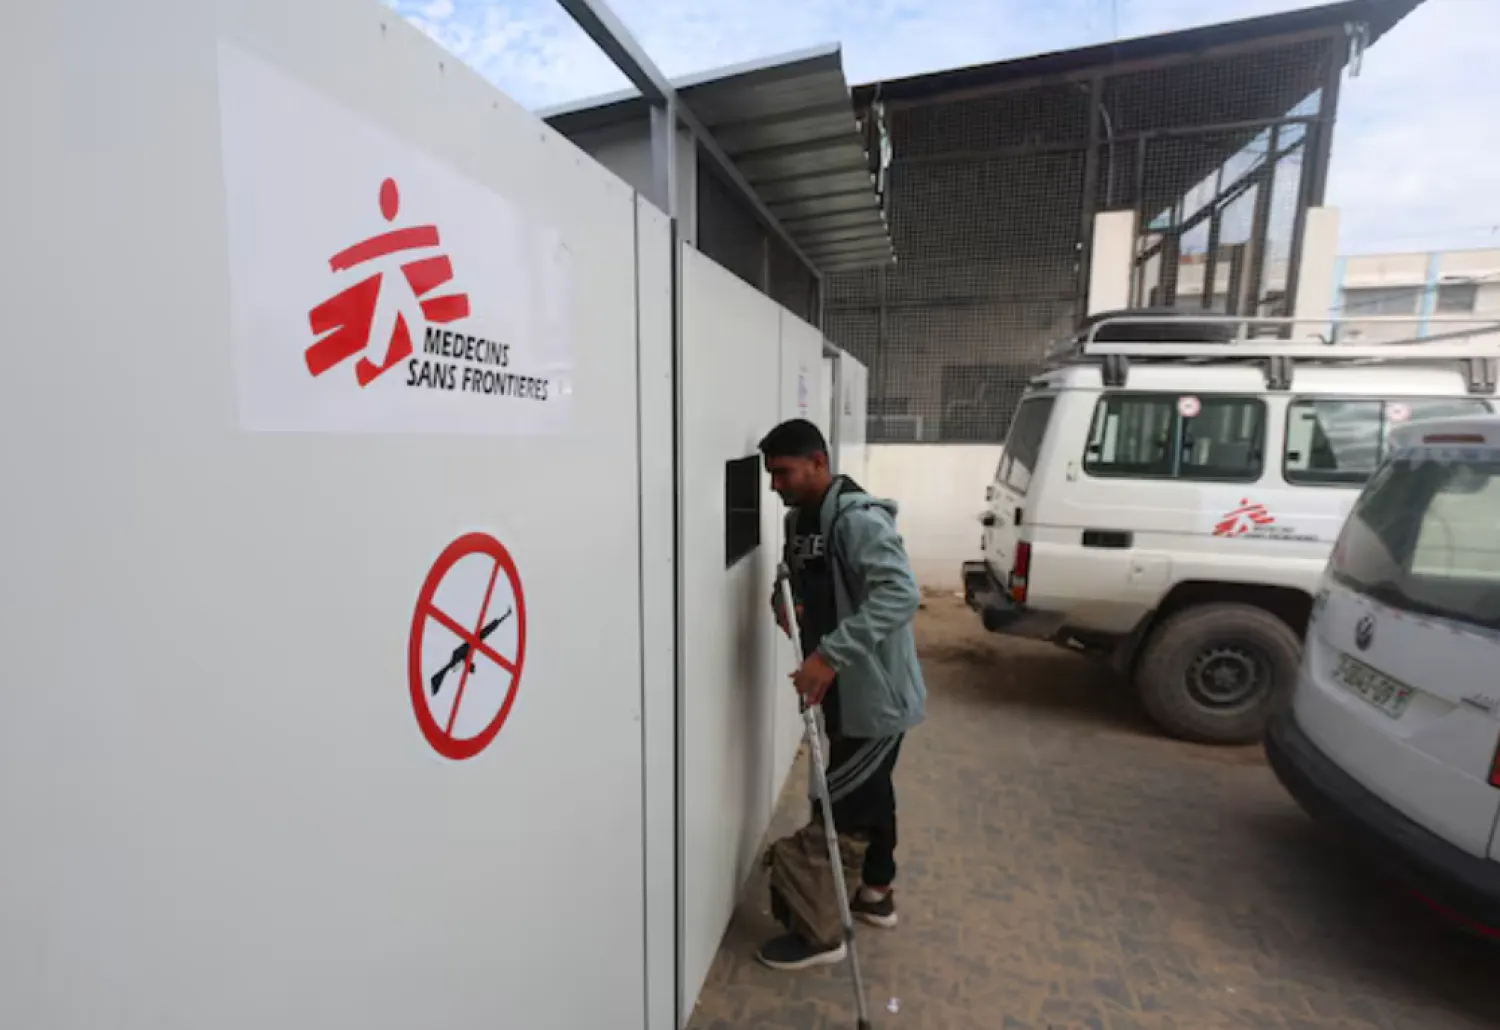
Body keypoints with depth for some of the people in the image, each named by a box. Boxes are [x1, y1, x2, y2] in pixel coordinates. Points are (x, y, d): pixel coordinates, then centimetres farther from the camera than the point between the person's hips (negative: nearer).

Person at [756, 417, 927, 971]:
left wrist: (830, 655, -39)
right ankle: (877, 892, 43)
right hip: (844, 688, 9)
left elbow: (900, 594, -35)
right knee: (870, 790, 23)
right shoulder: (800, 520, 5)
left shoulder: (859, 519, -24)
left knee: (837, 804, 2)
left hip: (875, 692, -9)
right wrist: (785, 602, -7)